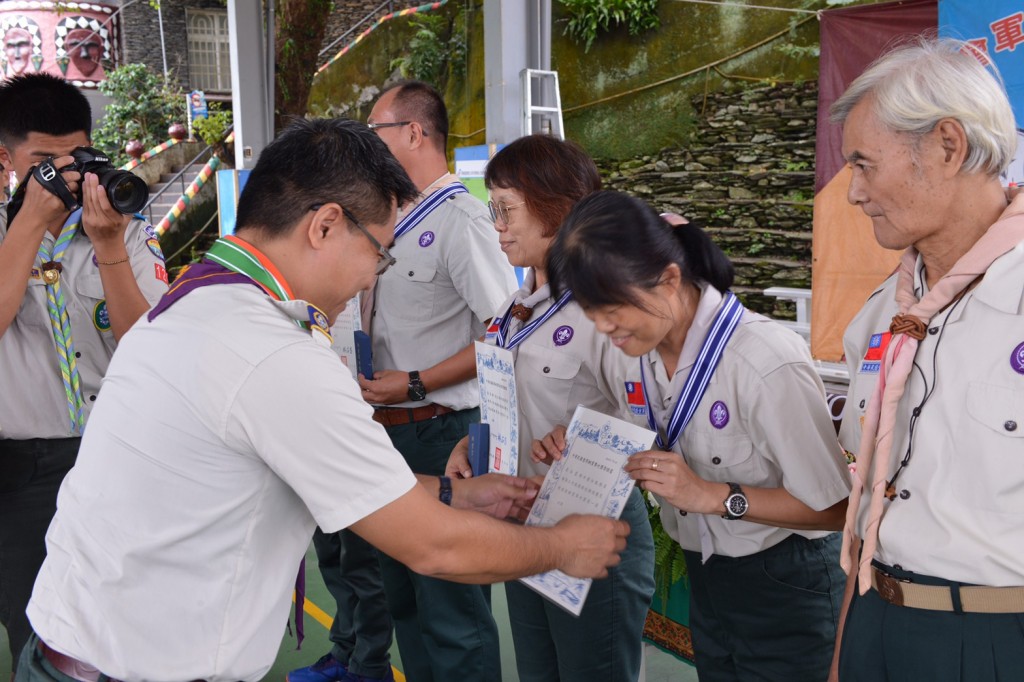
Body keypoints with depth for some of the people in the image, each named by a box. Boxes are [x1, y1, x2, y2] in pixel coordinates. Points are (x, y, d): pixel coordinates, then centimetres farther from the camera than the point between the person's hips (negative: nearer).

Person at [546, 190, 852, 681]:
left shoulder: (766, 362, -28)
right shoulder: (642, 350, -7)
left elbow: (830, 506, -21)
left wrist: (712, 494, -29)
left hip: (782, 587, -6)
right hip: (704, 576, 6)